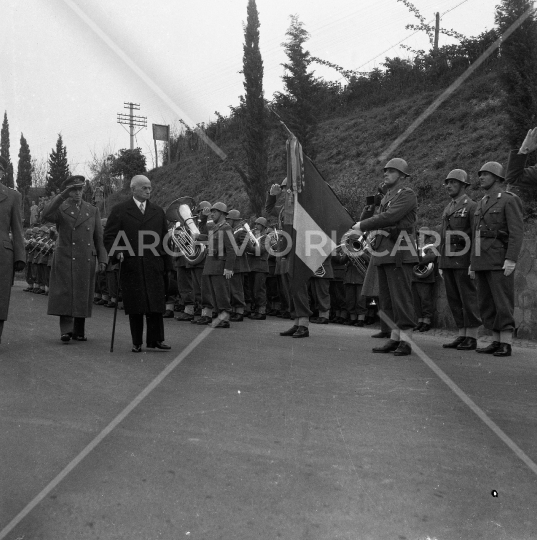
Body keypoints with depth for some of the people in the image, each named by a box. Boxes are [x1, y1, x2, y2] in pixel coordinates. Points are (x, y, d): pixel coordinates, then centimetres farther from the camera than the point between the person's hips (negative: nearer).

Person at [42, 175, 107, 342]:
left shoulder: (93, 211, 14)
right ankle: (66, 330, -12)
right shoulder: (60, 209, 6)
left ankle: (79, 331, 12)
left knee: (82, 296, 4)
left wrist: (102, 259, 3)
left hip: (86, 261, 3)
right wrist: (63, 195, -22)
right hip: (64, 259, -2)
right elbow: (46, 215, -18)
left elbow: (99, 238, 12)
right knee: (65, 294, -10)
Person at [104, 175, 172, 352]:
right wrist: (117, 252, -15)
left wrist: (167, 264, 11)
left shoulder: (158, 211, 15)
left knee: (156, 304, 0)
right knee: (134, 306, 3)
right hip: (130, 266, -2)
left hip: (154, 267, 2)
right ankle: (137, 342, 12)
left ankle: (155, 340, 11)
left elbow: (164, 239, 15)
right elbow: (109, 236, 3)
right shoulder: (119, 211, 6)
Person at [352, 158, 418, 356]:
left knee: (401, 298, -6)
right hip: (383, 254, 9)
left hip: (399, 255, -9)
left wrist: (363, 225, -11)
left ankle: (405, 341, -1)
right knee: (386, 300, 10)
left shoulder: (407, 195, -8)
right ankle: (395, 338, 18)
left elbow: (388, 217, -19)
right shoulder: (387, 196, 21)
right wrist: (361, 228, 5)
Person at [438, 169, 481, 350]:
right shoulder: (448, 209, 19)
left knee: (468, 298, -4)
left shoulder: (472, 206, -5)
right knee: (454, 299, 7)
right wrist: (441, 264, 17)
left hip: (464, 261, -7)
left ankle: (472, 338, 1)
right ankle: (462, 336, 14)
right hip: (448, 262, 8)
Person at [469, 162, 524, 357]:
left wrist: (511, 260, -22)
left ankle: (506, 345, -2)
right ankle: (496, 342, 12)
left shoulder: (509, 200, -6)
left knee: (503, 303, -7)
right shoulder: (482, 204, 18)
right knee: (487, 304, 7)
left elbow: (517, 232, -13)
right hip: (482, 261, 8)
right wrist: (473, 262, 16)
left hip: (500, 261, -8)